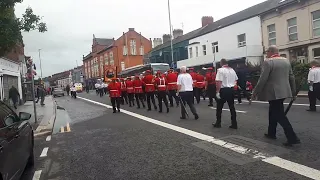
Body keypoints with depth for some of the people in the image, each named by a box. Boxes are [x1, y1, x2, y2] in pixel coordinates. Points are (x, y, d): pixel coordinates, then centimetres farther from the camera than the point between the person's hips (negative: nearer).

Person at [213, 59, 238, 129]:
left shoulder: (220, 70, -11)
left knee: (219, 107, 7)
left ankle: (218, 123, 13)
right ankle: (234, 124, 11)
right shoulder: (232, 70, 11)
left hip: (223, 90, -6)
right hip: (231, 90, 6)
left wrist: (217, 92, -16)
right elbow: (236, 80, 15)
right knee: (232, 107, 9)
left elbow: (219, 82, -18)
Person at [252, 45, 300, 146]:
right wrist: (293, 91, 21)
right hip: (284, 91, 8)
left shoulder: (268, 62, -12)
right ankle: (271, 133, 29)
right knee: (273, 112, 20)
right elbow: (291, 77, 14)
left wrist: (255, 92, -9)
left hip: (273, 93, -8)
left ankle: (292, 138, -5)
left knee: (280, 115, -3)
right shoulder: (286, 61, 11)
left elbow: (262, 79, -17)